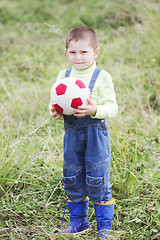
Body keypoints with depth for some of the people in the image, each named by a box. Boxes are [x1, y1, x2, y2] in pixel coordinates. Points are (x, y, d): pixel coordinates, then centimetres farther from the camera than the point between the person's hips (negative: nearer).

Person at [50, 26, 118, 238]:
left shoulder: (102, 77, -8)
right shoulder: (63, 76, 5)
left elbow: (112, 108, -11)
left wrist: (95, 110, -29)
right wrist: (55, 111, -7)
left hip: (95, 132, -5)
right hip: (71, 133, 5)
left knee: (97, 180, -1)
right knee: (71, 179, 11)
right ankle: (78, 221, 27)